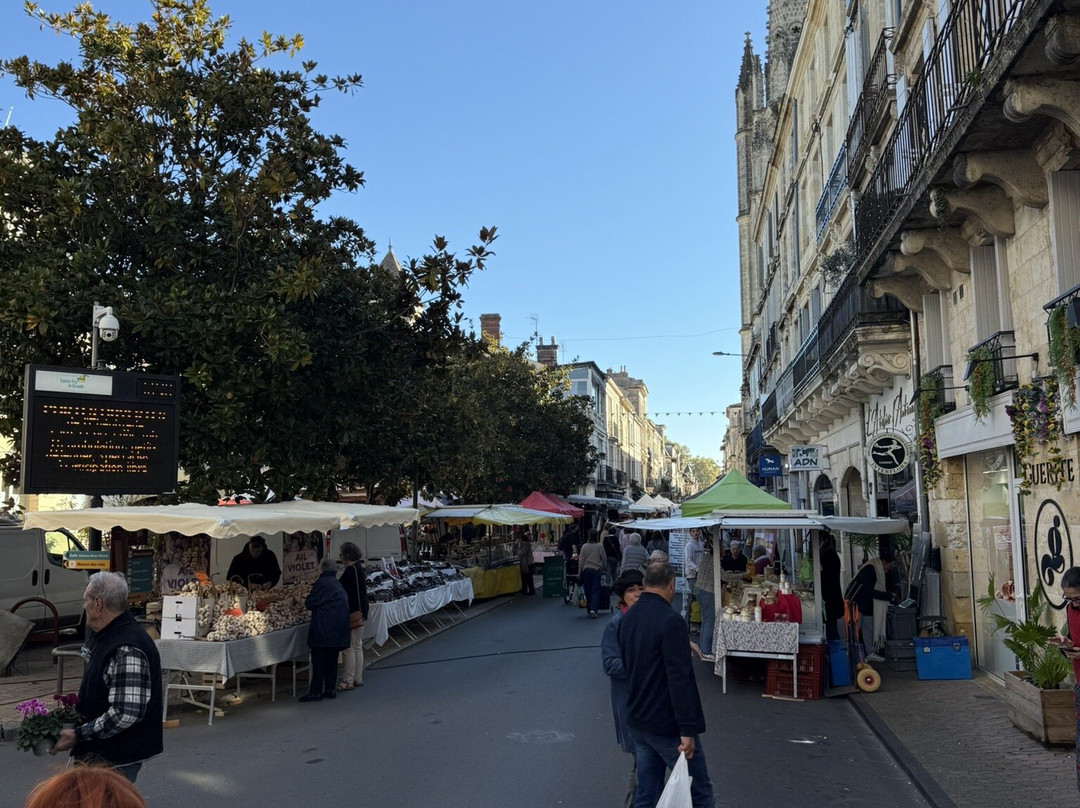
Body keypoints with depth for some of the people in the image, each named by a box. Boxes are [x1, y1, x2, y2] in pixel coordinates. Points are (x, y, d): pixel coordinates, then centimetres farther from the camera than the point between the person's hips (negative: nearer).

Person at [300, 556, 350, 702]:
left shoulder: (322, 583, -12)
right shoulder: (338, 584, 13)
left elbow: (309, 603, -12)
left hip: (323, 628, -8)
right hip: (338, 628, 8)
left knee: (318, 660, -2)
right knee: (332, 659, 13)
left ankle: (315, 691, 0)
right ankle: (329, 689, 17)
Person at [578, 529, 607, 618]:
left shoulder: (585, 546, -2)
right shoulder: (600, 546, -5)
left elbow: (581, 560, -1)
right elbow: (604, 559, 1)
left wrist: (579, 571, 5)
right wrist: (603, 568, 17)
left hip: (586, 569, 1)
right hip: (597, 570, -1)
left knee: (588, 590, 10)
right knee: (596, 590, -1)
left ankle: (589, 610, 16)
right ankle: (593, 610, -16)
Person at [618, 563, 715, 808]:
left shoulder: (627, 618, 7)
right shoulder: (670, 620, -19)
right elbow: (680, 679, -23)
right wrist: (687, 730, -22)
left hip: (638, 721, 8)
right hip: (668, 724, -8)